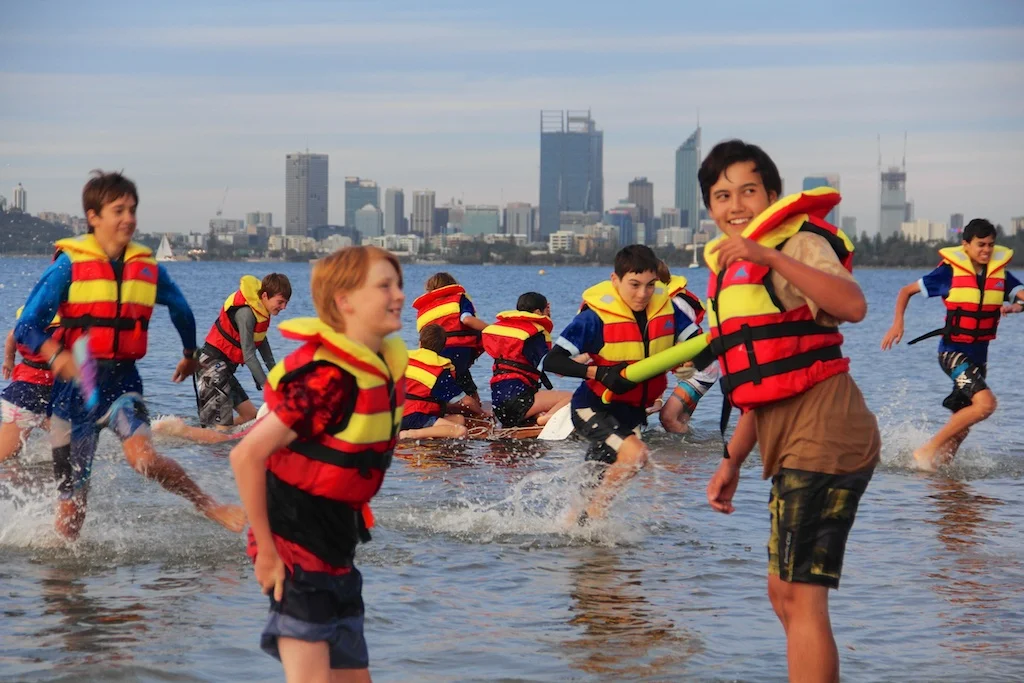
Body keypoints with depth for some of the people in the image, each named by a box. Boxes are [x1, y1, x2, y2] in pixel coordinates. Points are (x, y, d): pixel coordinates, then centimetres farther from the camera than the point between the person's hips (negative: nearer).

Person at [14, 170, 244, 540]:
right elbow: (26, 327, -12)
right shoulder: (70, 265, -7)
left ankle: (210, 506, -14)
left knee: (142, 456, -29)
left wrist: (190, 353, 39)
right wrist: (55, 355, -32)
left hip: (123, 381, 1)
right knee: (72, 502, 4)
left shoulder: (148, 269, 4)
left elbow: (181, 310, 26)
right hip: (76, 385, -1)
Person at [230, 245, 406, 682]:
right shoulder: (329, 379, -22)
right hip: (296, 546, -9)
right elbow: (247, 455, -24)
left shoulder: (387, 365, 4)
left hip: (335, 548, 9)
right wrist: (267, 550, -19)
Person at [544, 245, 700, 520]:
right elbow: (552, 361, -22)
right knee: (634, 453, -27)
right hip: (593, 407, -6)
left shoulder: (665, 308, -6)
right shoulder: (596, 316, -19)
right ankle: (590, 517, -13)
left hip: (632, 412, 6)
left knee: (600, 484, 13)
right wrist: (599, 372, -34)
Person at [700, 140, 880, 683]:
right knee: (784, 593, 18)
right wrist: (732, 461, 19)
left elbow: (853, 305, -29)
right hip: (796, 444, 10)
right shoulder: (732, 268, 20)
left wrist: (768, 255, -35)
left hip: (822, 434, -10)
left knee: (800, 595, -14)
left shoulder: (797, 240, -7)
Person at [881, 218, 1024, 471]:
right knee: (985, 403, -24)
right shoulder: (949, 271, -8)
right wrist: (897, 323, -14)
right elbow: (907, 291, 0)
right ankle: (927, 451, -17)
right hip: (953, 350, -6)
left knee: (961, 425, 8)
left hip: (979, 354, 6)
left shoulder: (1001, 273, 4)